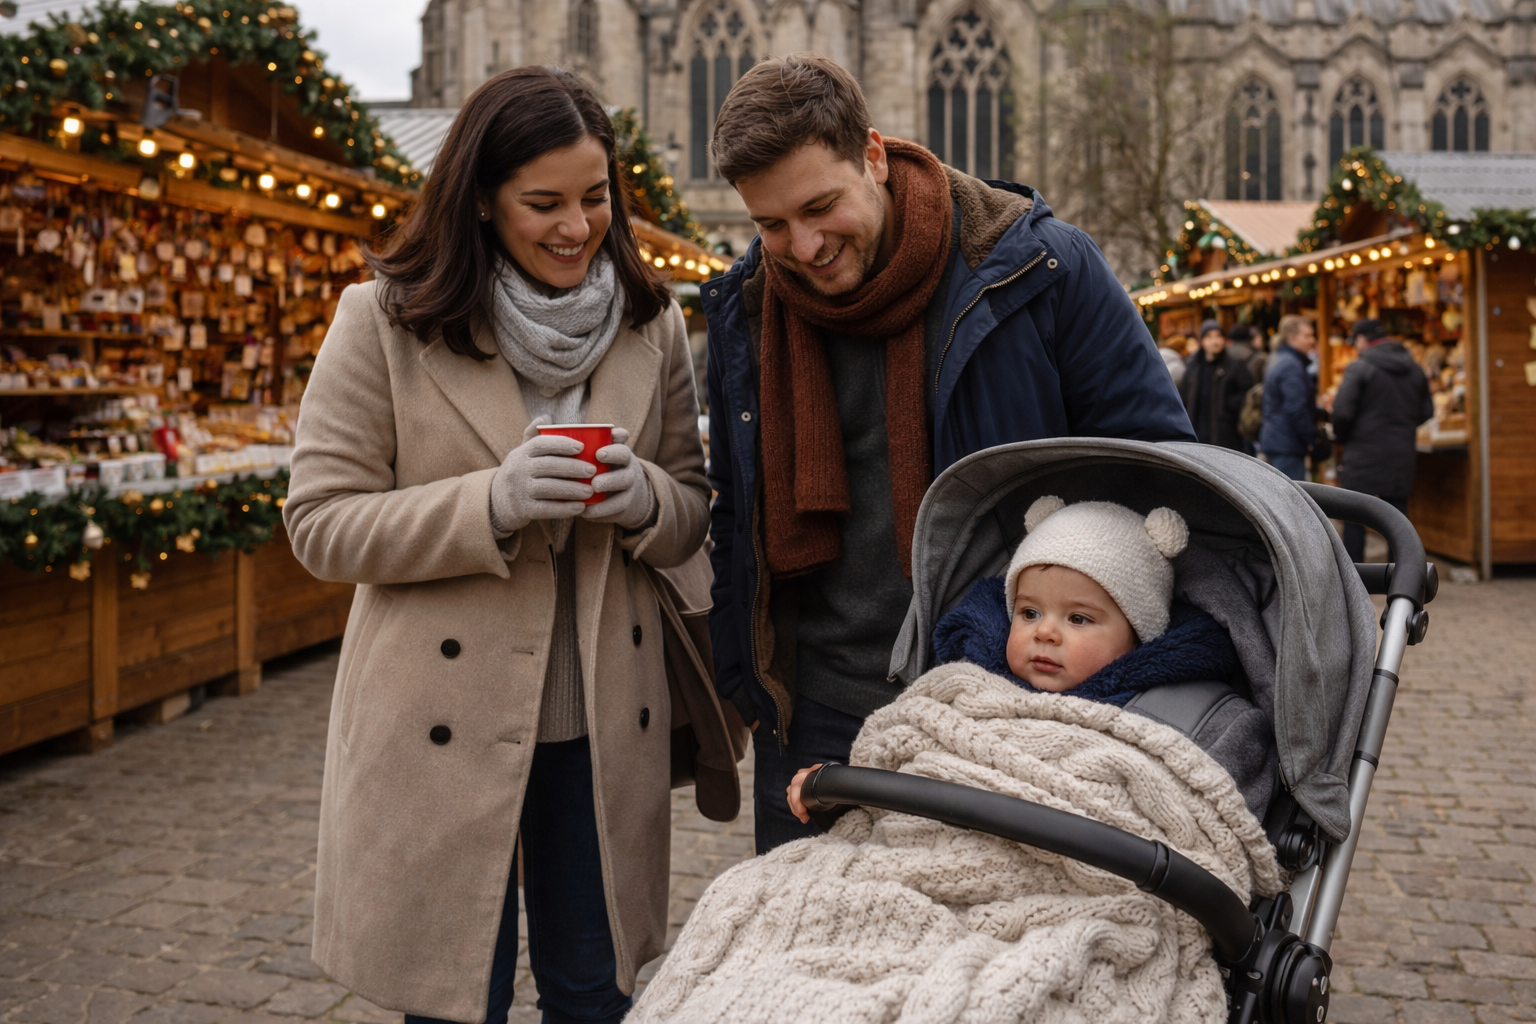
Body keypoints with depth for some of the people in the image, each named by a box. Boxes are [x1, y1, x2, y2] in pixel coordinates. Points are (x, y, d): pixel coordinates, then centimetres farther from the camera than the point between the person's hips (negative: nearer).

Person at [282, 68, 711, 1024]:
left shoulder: (651, 323, 5)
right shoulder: (386, 321, -6)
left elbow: (693, 508, 10)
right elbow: (323, 521, -7)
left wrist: (642, 498, -14)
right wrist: (491, 503, -22)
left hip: (603, 721, 3)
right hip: (446, 723, -3)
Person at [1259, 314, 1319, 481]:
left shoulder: (1276, 359, 17)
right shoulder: (1291, 366, -16)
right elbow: (1297, 409, -20)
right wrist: (1312, 438, -12)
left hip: (1275, 440, 11)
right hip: (1287, 446, -11)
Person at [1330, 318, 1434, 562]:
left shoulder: (1359, 369, -11)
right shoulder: (1414, 369, 9)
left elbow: (1342, 411, -17)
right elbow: (1427, 412, 10)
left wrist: (1342, 437, 0)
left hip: (1364, 453, -5)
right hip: (1402, 456, 5)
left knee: (1354, 518, 4)